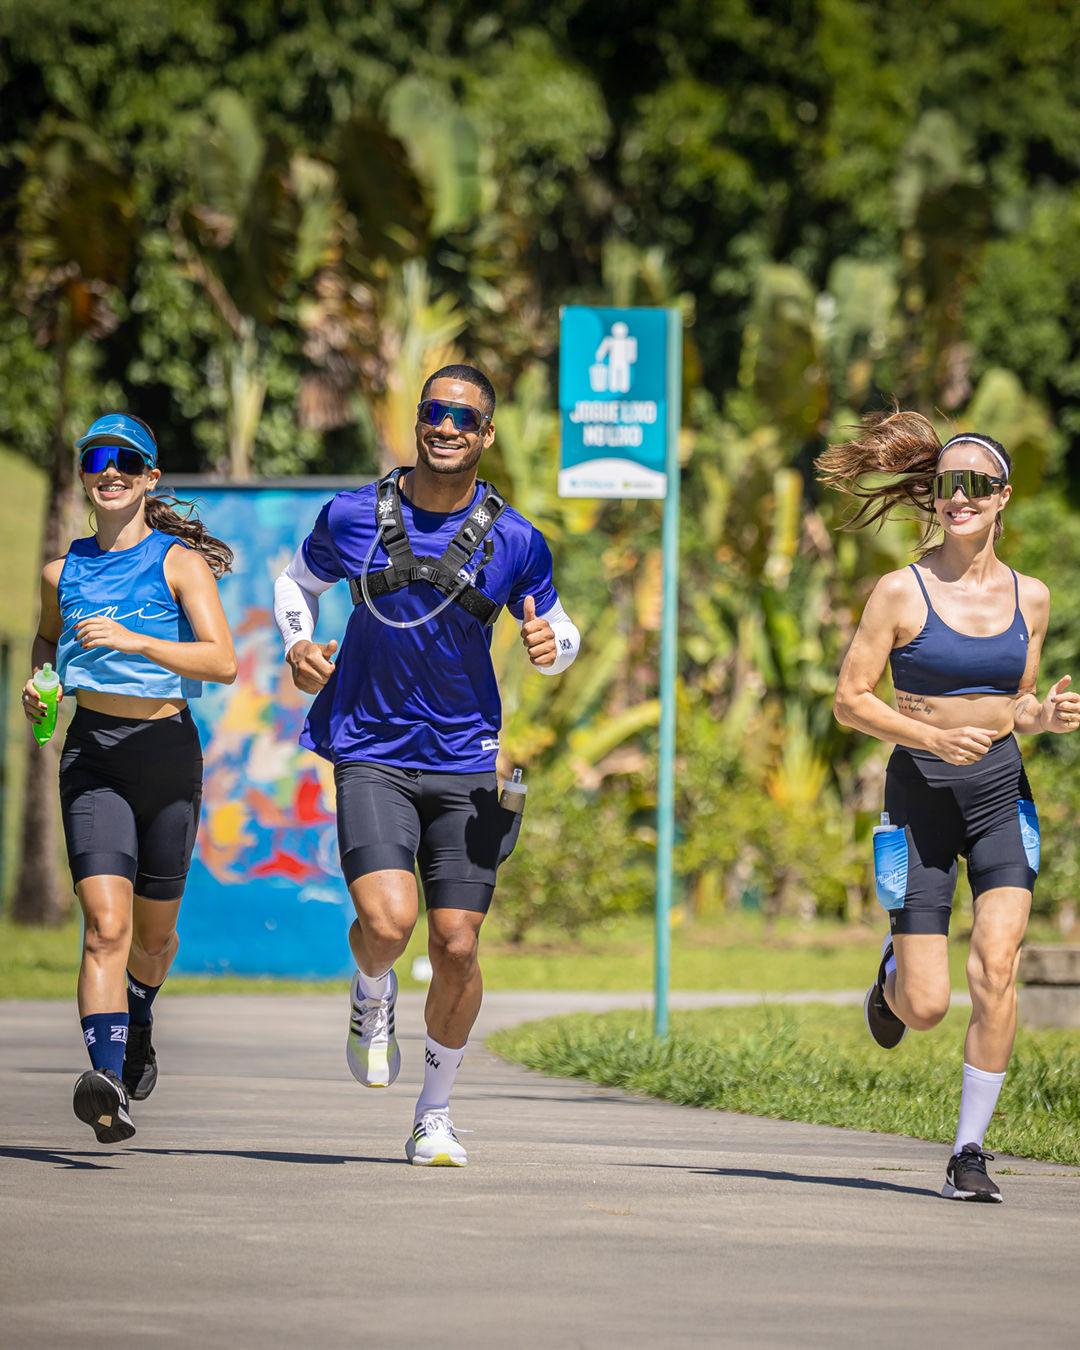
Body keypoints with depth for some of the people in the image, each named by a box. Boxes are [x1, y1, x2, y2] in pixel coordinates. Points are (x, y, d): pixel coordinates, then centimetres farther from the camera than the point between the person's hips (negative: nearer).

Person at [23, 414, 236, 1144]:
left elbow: (223, 662, -15)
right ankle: (107, 1078, -31)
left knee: (154, 927, 14)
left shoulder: (179, 562, -4)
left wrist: (132, 641, -26)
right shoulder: (64, 571, 7)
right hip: (93, 754, 1)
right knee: (106, 923, -18)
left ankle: (137, 1022, 46)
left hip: (167, 753, -1)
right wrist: (38, 683, 7)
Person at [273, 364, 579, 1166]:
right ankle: (374, 995, 16)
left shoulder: (515, 541, 0)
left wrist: (552, 646, -12)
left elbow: (561, 636, 13)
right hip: (371, 756, -1)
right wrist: (298, 643, -2)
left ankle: (435, 1115, 19)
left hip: (467, 763, 1)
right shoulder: (354, 517, -1)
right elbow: (299, 582, 18)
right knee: (387, 921, -22)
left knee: (457, 947, -1)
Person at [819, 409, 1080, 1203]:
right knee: (927, 1006, -2)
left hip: (1002, 792, 2)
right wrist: (932, 736, -19)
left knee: (996, 971, -15)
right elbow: (851, 699, -5)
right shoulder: (902, 592, -7)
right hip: (922, 791, -2)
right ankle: (894, 974, 37)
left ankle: (970, 1151, -3)